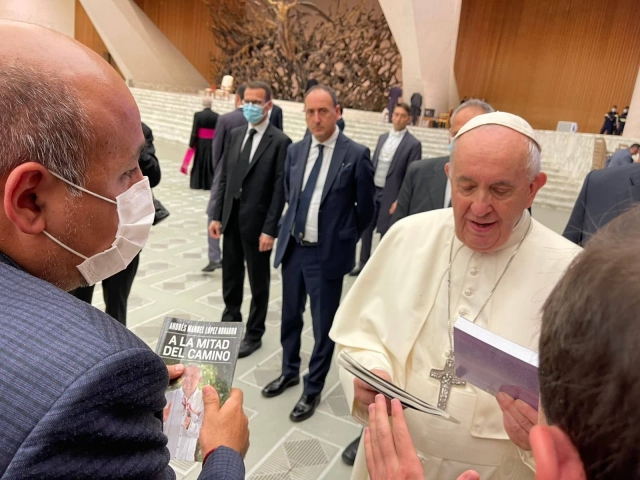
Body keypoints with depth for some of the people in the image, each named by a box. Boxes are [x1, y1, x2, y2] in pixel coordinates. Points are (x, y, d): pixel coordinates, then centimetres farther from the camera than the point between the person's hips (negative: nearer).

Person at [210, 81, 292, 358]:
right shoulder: (235, 135, 8)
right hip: (231, 219, 6)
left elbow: (280, 190, -14)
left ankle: (254, 334, 27)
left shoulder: (280, 142, -10)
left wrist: (270, 230, -17)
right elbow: (224, 178, 10)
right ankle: (230, 323, 39)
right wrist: (217, 216, 5)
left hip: (257, 223, -5)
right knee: (231, 277, 18)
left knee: (258, 281, 10)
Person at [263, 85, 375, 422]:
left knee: (323, 326, 9)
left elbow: (365, 208, -2)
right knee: (290, 317, 20)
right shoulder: (295, 151, 4)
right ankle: (290, 372, 43)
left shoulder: (356, 155, -11)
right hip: (292, 249, 5)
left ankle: (313, 389, 29)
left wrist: (342, 239, 6)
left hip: (327, 254, -5)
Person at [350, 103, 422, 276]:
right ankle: (363, 263, 25)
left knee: (385, 233, 3)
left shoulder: (413, 144, -8)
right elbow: (373, 164, 13)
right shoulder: (383, 137, 10)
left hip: (390, 194, -5)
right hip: (372, 190, 6)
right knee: (366, 228, 11)